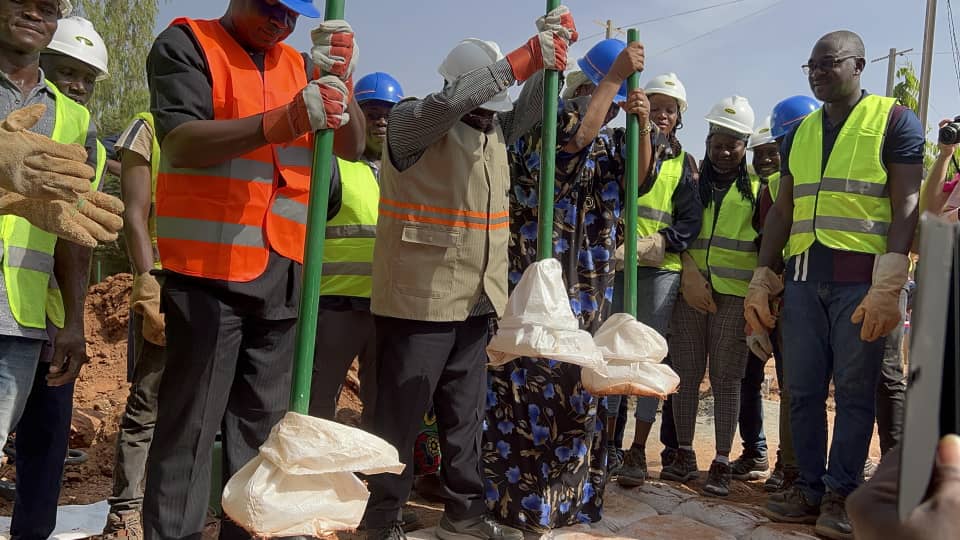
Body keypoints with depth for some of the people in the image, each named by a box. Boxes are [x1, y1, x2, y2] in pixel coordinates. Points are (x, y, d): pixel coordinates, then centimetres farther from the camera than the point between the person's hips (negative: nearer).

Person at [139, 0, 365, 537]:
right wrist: (281, 122, -30)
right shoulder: (186, 44, 0)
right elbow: (180, 142, -16)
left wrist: (340, 80, -14)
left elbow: (352, 146, 5)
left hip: (282, 273, 5)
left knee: (262, 423, 11)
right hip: (207, 268, -5)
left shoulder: (300, 64, 15)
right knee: (191, 426, -3)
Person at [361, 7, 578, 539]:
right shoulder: (411, 121, -10)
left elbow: (527, 109, 9)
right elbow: (450, 102, -27)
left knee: (464, 415, 15)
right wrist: (526, 57, -27)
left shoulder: (493, 130, 14)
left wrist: (554, 51, -6)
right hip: (420, 299, -7)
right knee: (400, 417, 3)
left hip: (475, 299, 7)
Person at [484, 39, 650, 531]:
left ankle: (566, 491, 24)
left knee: (578, 383, 11)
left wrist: (643, 128, -6)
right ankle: (514, 493, 7)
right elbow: (575, 137, -23)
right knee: (531, 381, -4)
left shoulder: (610, 134, 16)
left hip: (590, 283, 7)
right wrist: (617, 74, -16)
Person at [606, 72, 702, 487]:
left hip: (660, 268, 1)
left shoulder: (684, 163, 14)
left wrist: (659, 243, -11)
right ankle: (608, 443, 11)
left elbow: (690, 219, 4)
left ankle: (638, 451, 6)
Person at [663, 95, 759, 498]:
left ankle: (721, 464, 5)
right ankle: (685, 455, 14)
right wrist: (690, 272, -6)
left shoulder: (756, 187, 10)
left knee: (726, 378, -1)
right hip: (688, 288, 2)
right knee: (686, 373, 4)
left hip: (733, 293, -2)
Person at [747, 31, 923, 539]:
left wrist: (887, 286, -16)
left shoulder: (894, 121, 3)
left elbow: (906, 206, -6)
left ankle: (840, 494, 12)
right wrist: (762, 281, 9)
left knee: (854, 390, 2)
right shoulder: (799, 133, 18)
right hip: (803, 276, 5)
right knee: (803, 388, 6)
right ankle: (810, 487, 16)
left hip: (861, 276, -4)